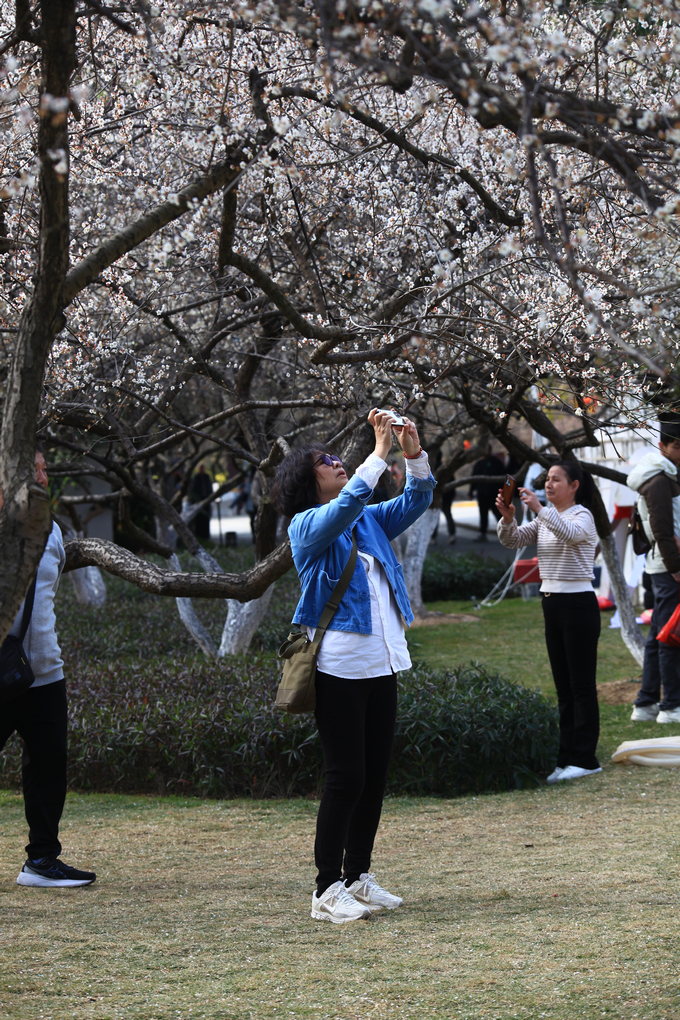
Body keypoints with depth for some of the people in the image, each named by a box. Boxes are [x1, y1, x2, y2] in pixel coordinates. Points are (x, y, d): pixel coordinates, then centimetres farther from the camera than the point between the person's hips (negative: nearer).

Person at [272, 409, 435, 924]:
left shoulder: (370, 521, 15)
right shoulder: (308, 526, -5)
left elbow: (416, 500, 11)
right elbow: (346, 504, -23)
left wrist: (414, 454, -5)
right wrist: (380, 453, -24)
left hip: (382, 664, 7)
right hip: (339, 667, -7)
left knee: (375, 776, 9)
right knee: (346, 778, -7)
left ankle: (358, 877, 19)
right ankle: (327, 891, -2)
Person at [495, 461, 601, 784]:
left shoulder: (582, 516, -9)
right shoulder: (545, 520, 15)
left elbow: (570, 533, -32)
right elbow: (512, 540, 4)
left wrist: (538, 508, -42)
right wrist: (507, 517, -15)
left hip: (578, 604, -8)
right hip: (551, 604, 8)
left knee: (581, 684, -6)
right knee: (563, 685, 9)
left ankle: (585, 759, -4)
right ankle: (568, 757, 12)